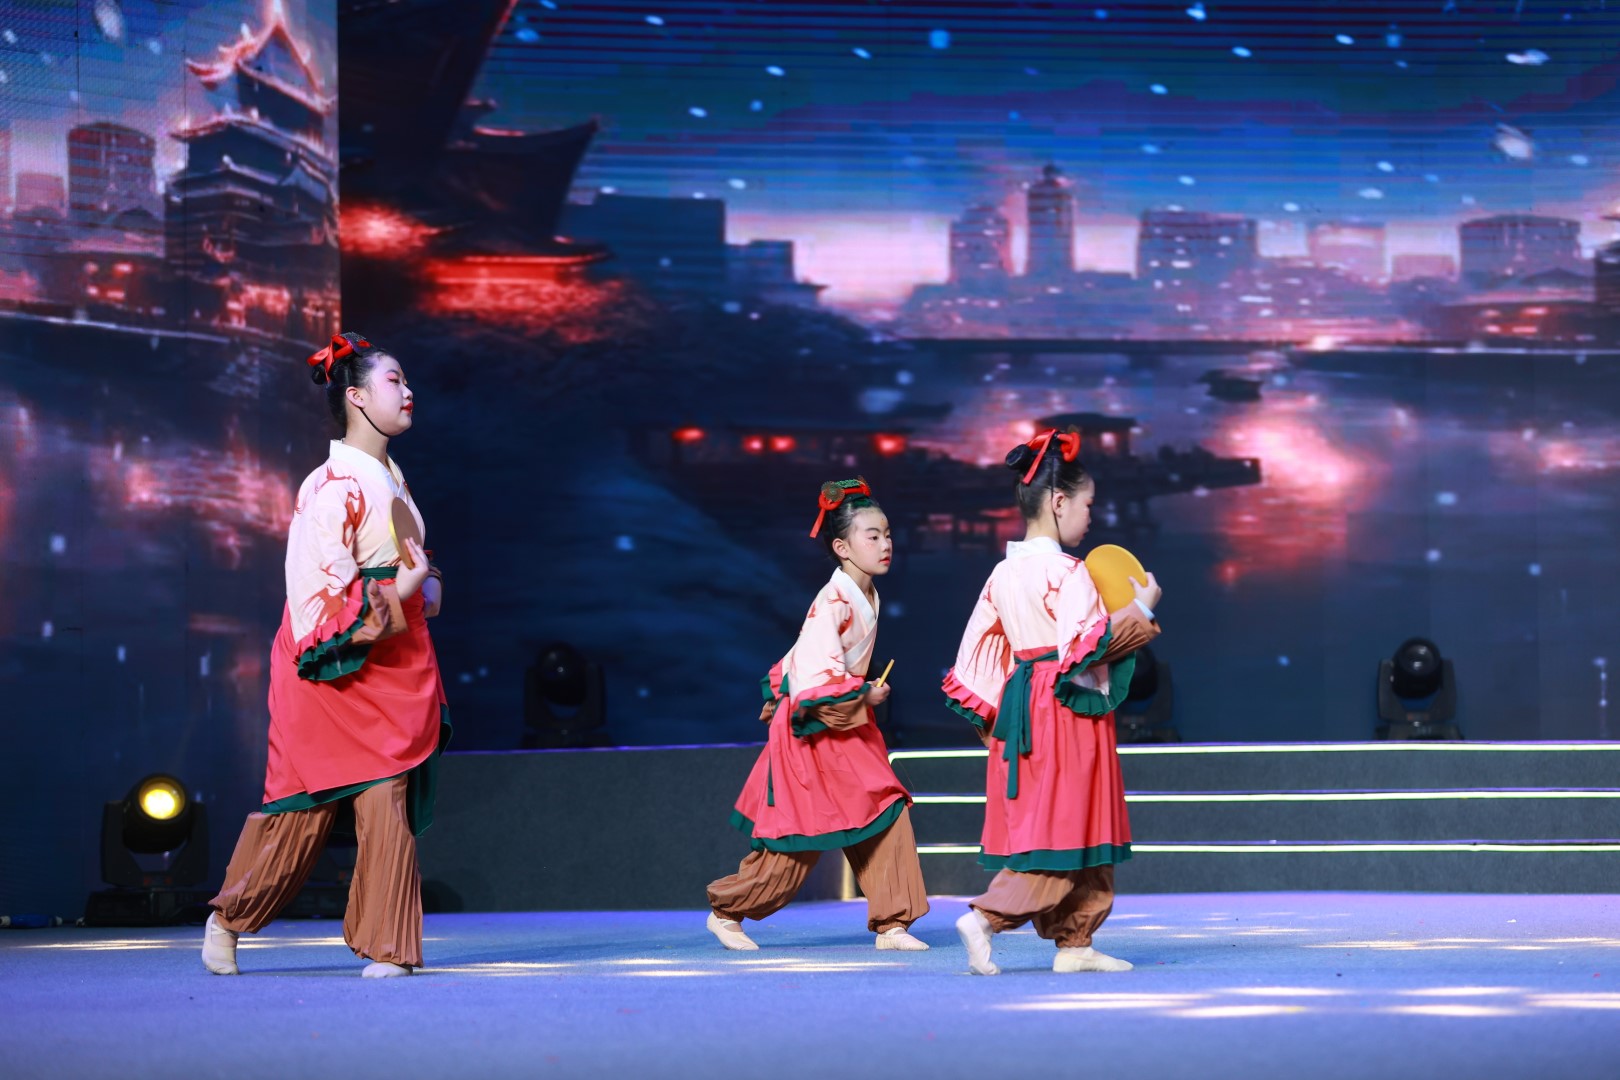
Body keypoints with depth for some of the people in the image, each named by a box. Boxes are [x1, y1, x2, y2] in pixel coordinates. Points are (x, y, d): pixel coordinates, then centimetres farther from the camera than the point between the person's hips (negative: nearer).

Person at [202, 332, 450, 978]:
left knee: (389, 801, 0)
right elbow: (320, 588, -18)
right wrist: (399, 595, -17)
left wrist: (426, 587, 7)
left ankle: (387, 947, 1)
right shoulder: (334, 486, -13)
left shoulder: (391, 481, 14)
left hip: (395, 665, 8)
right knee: (304, 804, -4)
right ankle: (227, 920, 13)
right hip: (338, 665, -7)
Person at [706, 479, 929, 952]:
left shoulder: (867, 595, 6)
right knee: (795, 841, 1)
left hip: (848, 724, 8)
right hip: (814, 730, -8)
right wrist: (864, 697, -16)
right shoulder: (833, 604, -22)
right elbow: (818, 674, -28)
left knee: (888, 815, -2)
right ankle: (726, 911, 18)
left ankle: (891, 923, 1)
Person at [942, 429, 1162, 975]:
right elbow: (1085, 646, -21)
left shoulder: (1004, 574, 9)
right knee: (1063, 830, -5)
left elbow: (979, 654, 12)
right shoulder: (1067, 573, -14)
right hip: (1068, 714, -8)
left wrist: (991, 720, 19)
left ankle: (1074, 944, 15)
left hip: (1022, 709, 9)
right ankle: (985, 917, -16)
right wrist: (1140, 609, -10)